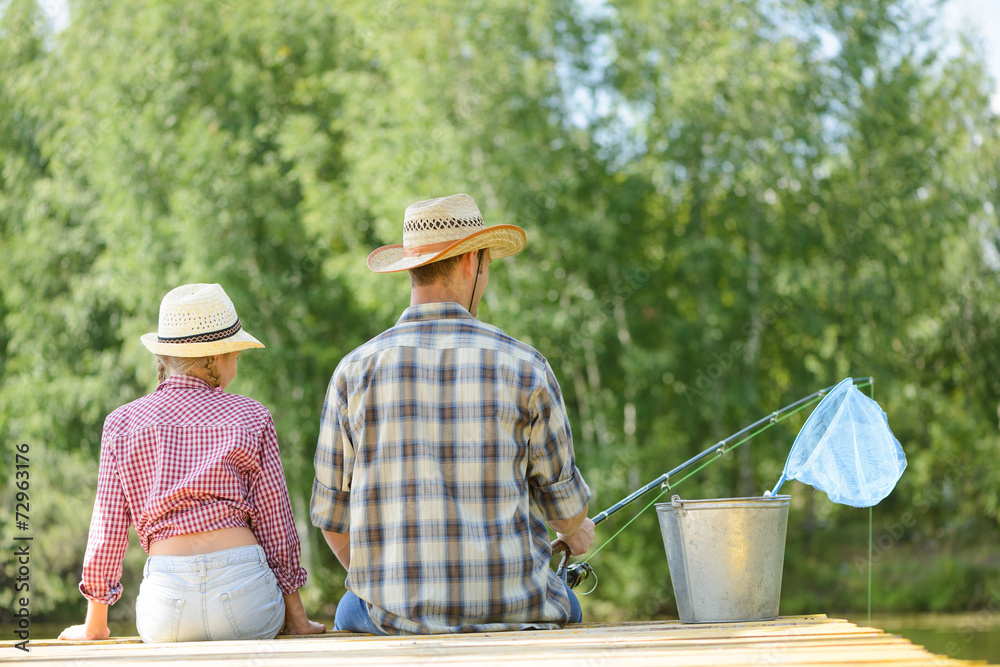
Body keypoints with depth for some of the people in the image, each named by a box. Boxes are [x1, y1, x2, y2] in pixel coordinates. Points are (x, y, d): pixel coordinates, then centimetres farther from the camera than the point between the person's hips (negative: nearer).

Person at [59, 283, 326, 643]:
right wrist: (296, 616, 16)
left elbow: (108, 528, 8)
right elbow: (275, 523, 7)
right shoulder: (251, 418, 6)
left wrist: (94, 625, 18)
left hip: (166, 598, 1)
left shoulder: (123, 424, 8)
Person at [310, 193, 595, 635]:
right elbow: (563, 498, 6)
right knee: (562, 606, 36)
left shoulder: (355, 371, -2)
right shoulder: (523, 366, -4)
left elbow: (331, 513, 4)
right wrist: (576, 531, 32)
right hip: (509, 609, 0)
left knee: (350, 612, 36)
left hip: (397, 615, 0)